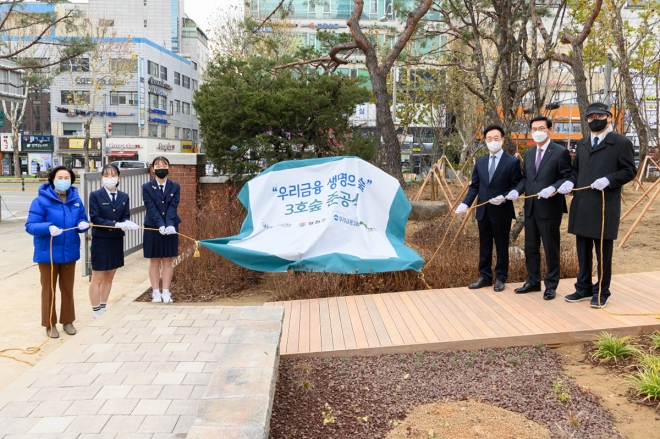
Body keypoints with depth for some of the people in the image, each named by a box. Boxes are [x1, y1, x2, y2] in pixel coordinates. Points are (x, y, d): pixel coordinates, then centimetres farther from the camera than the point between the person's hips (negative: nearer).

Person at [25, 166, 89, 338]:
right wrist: (48, 228, -35)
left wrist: (83, 224, -16)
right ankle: (50, 324, 23)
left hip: (69, 252, 4)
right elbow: (30, 226, -17)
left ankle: (67, 321, 30)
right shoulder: (41, 200, -14)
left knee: (68, 288, 16)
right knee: (49, 289, 10)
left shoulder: (76, 200, 1)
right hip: (48, 253, -4)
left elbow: (82, 221, 8)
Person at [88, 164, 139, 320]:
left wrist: (127, 224, -24)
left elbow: (126, 218, 0)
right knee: (97, 278, 1)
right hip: (100, 241, -5)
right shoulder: (95, 195, -7)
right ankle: (96, 312, 11)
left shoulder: (124, 197, 5)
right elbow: (95, 219, -15)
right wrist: (116, 224, -26)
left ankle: (103, 308, 26)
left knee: (109, 277, 14)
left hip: (117, 241, 5)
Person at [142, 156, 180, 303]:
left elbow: (172, 208, -9)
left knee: (167, 260, 6)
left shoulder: (175, 187, 1)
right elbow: (151, 208, -12)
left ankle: (166, 292, 13)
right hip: (152, 228, -1)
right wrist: (160, 225, -26)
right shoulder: (147, 187, -2)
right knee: (154, 261, 6)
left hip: (170, 228, 1)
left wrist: (169, 225, -25)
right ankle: (156, 292, 14)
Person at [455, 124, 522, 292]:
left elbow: (517, 186, -6)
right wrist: (466, 203, -5)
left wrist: (504, 198, -22)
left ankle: (500, 278, 19)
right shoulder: (480, 161, 9)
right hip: (483, 211, 5)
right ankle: (484, 276, 23)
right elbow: (474, 186, 9)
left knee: (501, 247, 7)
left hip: (501, 212, -4)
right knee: (484, 246, 13)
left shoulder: (512, 161, -6)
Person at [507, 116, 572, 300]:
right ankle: (533, 281, 26)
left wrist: (553, 188, -26)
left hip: (550, 208, -7)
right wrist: (517, 190, -2)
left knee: (551, 248, 4)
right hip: (530, 208, 7)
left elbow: (568, 178, -10)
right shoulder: (529, 153, 14)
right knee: (530, 247, 14)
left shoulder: (561, 152, -7)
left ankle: (551, 285, 15)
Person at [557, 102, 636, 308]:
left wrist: (608, 180, -21)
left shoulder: (622, 143, -3)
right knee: (583, 250, 13)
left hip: (605, 206, -6)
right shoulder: (581, 143, 16)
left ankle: (602, 292, 15)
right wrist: (570, 182, -1)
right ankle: (584, 288, 25)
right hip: (581, 206, 6)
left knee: (603, 252, 3)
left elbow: (629, 171, -6)